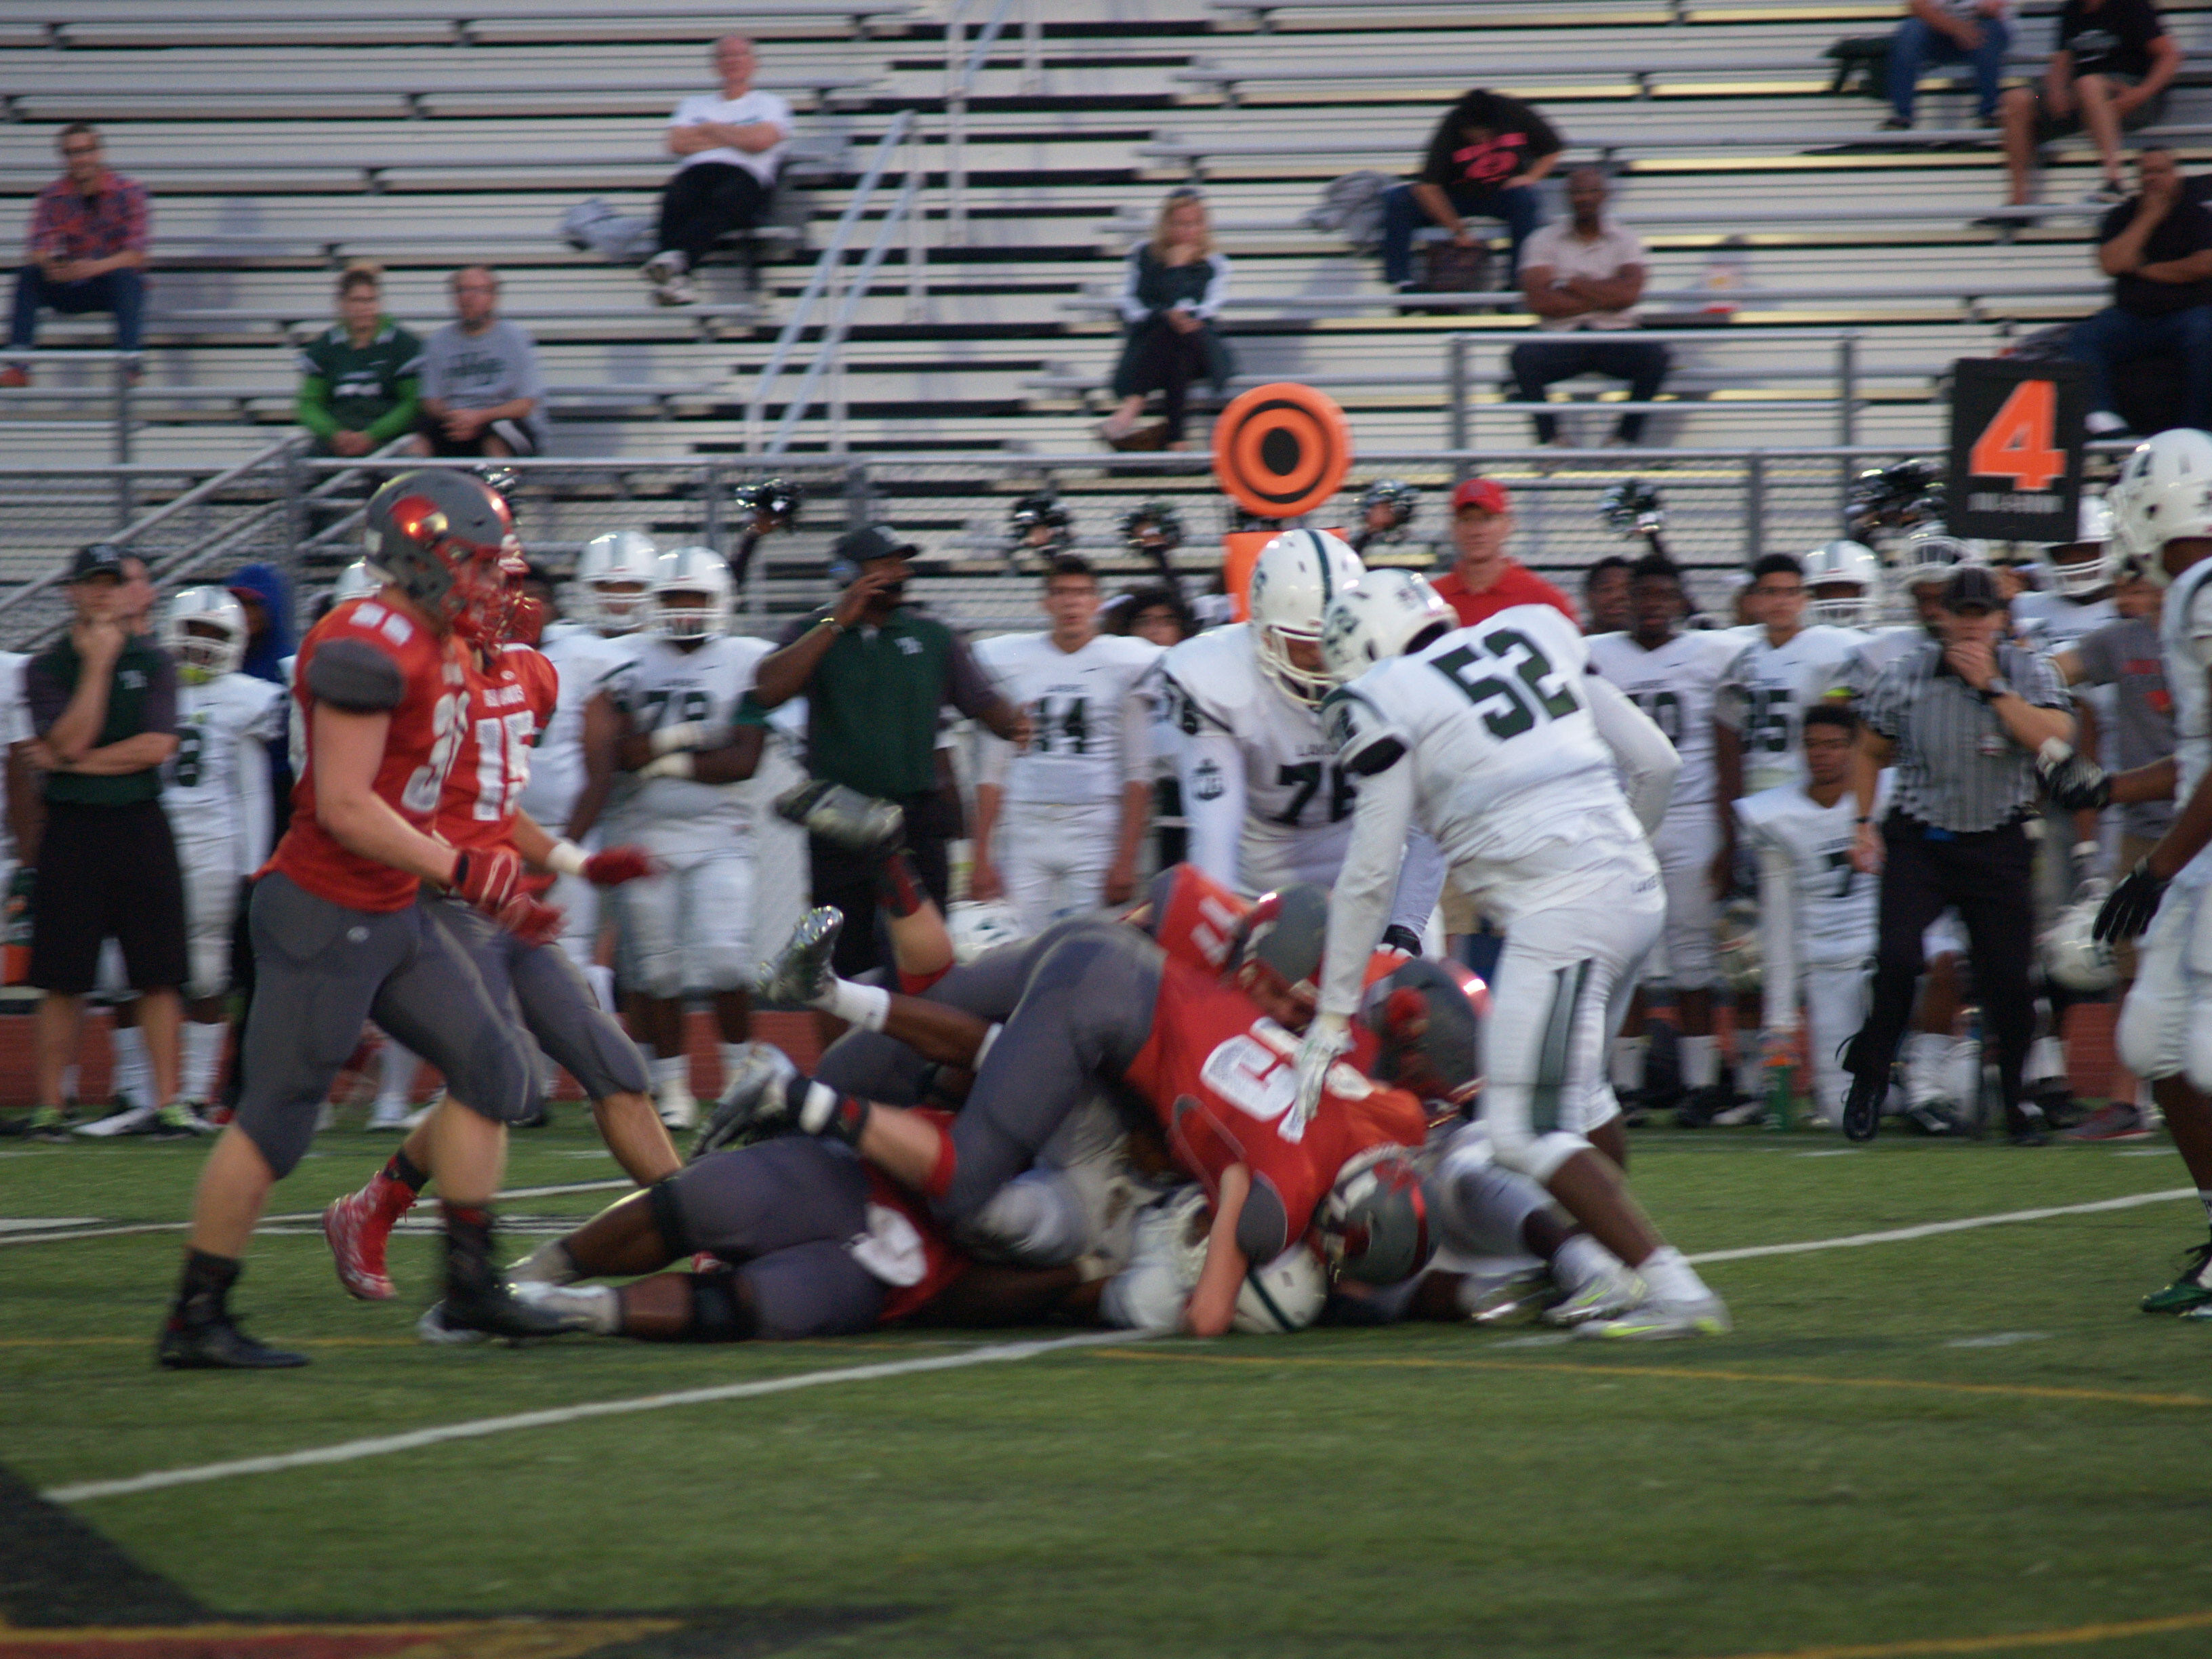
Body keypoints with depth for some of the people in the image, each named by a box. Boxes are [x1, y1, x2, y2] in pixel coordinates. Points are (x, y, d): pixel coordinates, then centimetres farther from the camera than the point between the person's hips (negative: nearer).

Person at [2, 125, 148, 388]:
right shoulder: (53, 196, 0)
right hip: (71, 290, 2)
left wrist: (95, 267, -36)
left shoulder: (128, 192, -7)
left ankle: (128, 364, -39)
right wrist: (49, 265, -35)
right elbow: (37, 250, -9)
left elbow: (136, 255, -17)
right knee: (29, 275, -24)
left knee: (124, 276, -35)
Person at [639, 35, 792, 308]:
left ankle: (677, 259, -67)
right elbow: (677, 144, 14)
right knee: (675, 201, -37)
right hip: (696, 171, 3)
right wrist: (734, 137, 11)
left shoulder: (771, 104, 25)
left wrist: (710, 129, 13)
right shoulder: (695, 104, 34)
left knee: (727, 200, -42)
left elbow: (759, 141, 2)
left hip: (745, 174, -3)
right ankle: (676, 278, -60)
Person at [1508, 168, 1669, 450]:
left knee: (1654, 355, -29)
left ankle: (1627, 438, -15)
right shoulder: (1544, 241, 5)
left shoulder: (1626, 241, 6)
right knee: (1525, 356, -31)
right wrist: (1604, 298, -7)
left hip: (1614, 335, 1)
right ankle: (1549, 440, -17)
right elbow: (1540, 301, -10)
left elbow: (1627, 294, -11)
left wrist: (1570, 283, -7)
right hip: (1561, 338, -1)